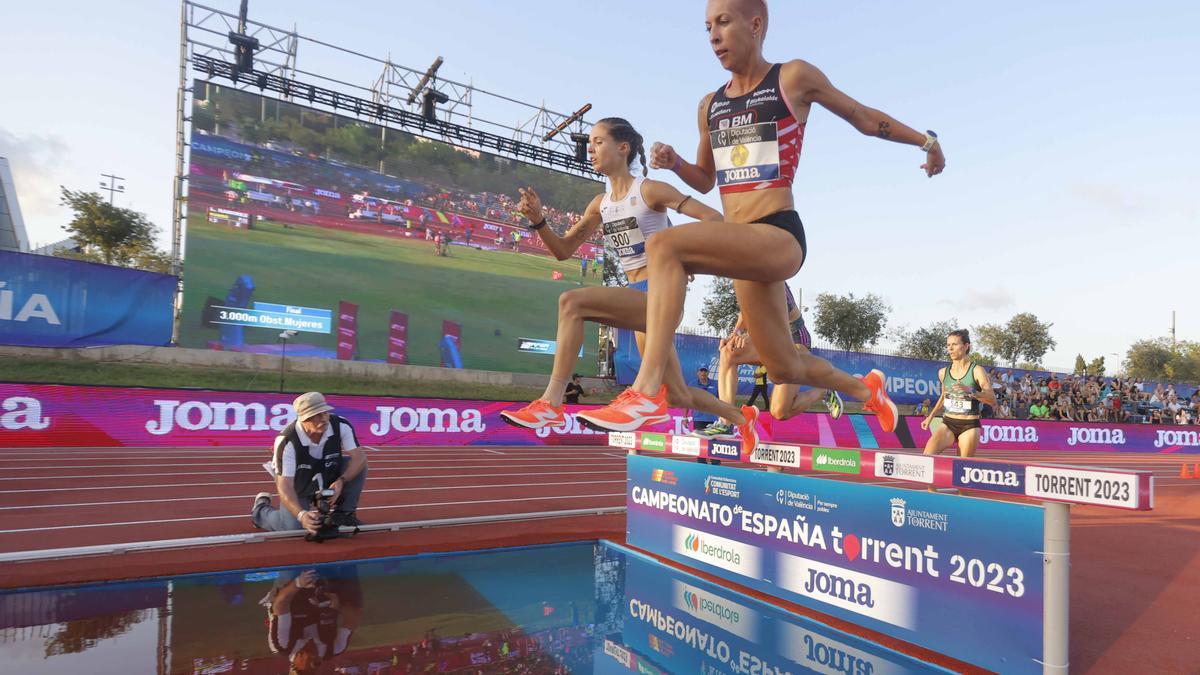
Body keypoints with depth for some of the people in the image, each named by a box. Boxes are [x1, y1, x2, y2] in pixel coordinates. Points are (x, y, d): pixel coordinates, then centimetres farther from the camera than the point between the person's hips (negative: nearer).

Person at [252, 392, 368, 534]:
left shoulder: (341, 425, -24)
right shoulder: (287, 441, -32)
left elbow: (359, 456, -22)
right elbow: (285, 486, -34)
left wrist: (341, 481, -39)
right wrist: (301, 514, -50)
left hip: (330, 479, 3)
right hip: (298, 486, -3)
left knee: (358, 464, -22)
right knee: (293, 528, -20)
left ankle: (344, 514, -1)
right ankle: (260, 508, 14)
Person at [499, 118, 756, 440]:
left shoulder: (649, 190, -6)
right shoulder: (600, 204, 14)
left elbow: (714, 218, -8)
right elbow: (563, 250, 14)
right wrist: (538, 219, -1)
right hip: (637, 298, 8)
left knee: (572, 302, -26)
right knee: (678, 396, 16)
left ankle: (551, 402, -22)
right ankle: (743, 417, 40)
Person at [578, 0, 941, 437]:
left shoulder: (793, 78, 1)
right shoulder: (710, 105, 16)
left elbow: (862, 116, 14)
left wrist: (925, 140, 20)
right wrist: (675, 163, 6)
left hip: (780, 238, -6)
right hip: (744, 250, 7)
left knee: (664, 246, -30)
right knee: (785, 369, 16)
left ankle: (647, 391, -32)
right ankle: (867, 390, 45)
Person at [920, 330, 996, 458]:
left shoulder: (977, 371, -6)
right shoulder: (943, 372, 7)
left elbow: (992, 400, -14)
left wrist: (971, 391, -29)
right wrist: (930, 417, 19)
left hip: (969, 426, -3)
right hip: (948, 424, 3)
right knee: (927, 456, -18)